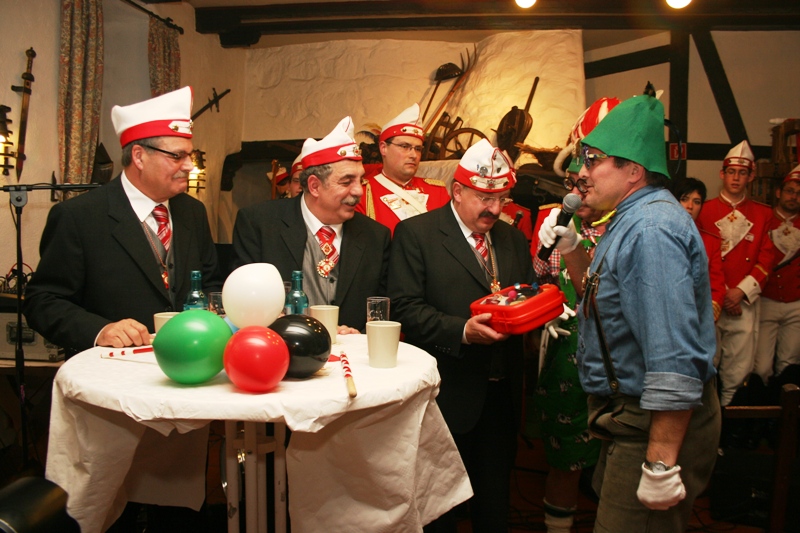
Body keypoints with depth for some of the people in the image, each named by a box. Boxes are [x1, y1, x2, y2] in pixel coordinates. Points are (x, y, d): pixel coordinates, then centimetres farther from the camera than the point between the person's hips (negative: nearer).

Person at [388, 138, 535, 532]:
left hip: (501, 394, 5)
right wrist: (462, 330, -26)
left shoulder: (514, 239, 12)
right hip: (449, 394, -5)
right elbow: (404, 308, -14)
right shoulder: (415, 233, -6)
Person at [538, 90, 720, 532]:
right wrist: (570, 248, 7)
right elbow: (606, 295, 24)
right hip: (631, 416, 11)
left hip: (657, 425, -11)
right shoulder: (632, 220, 10)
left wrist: (662, 465, -29)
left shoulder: (651, 230, -24)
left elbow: (675, 361, -30)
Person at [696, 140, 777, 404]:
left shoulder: (763, 214, 10)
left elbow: (767, 259, 5)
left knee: (740, 368, 4)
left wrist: (740, 291, -7)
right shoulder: (704, 210, 4)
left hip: (744, 301, 2)